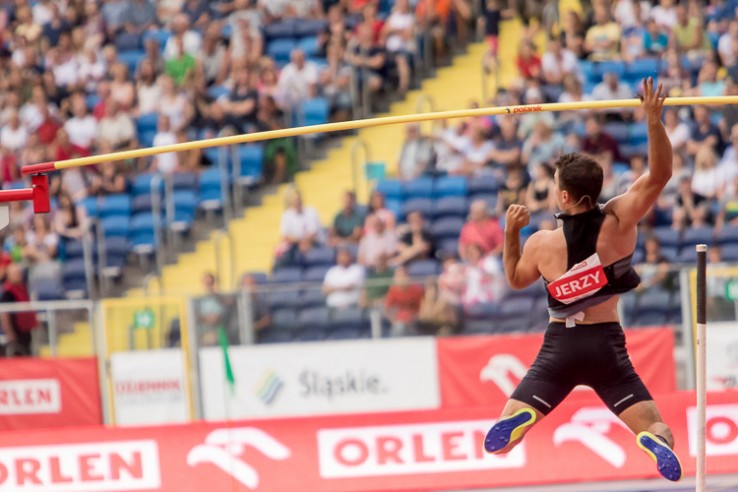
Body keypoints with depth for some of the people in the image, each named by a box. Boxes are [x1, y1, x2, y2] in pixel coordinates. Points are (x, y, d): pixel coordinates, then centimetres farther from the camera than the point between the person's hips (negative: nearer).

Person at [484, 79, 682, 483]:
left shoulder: (541, 243, -6)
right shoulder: (618, 221, -7)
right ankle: (654, 440, -35)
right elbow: (659, 176, -5)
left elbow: (516, 280, 15)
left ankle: (520, 417, -33)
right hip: (607, 345, 0)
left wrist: (510, 233, 16)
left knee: (502, 439, 3)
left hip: (560, 345, 0)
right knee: (657, 430, 3)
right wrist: (654, 121, -12)